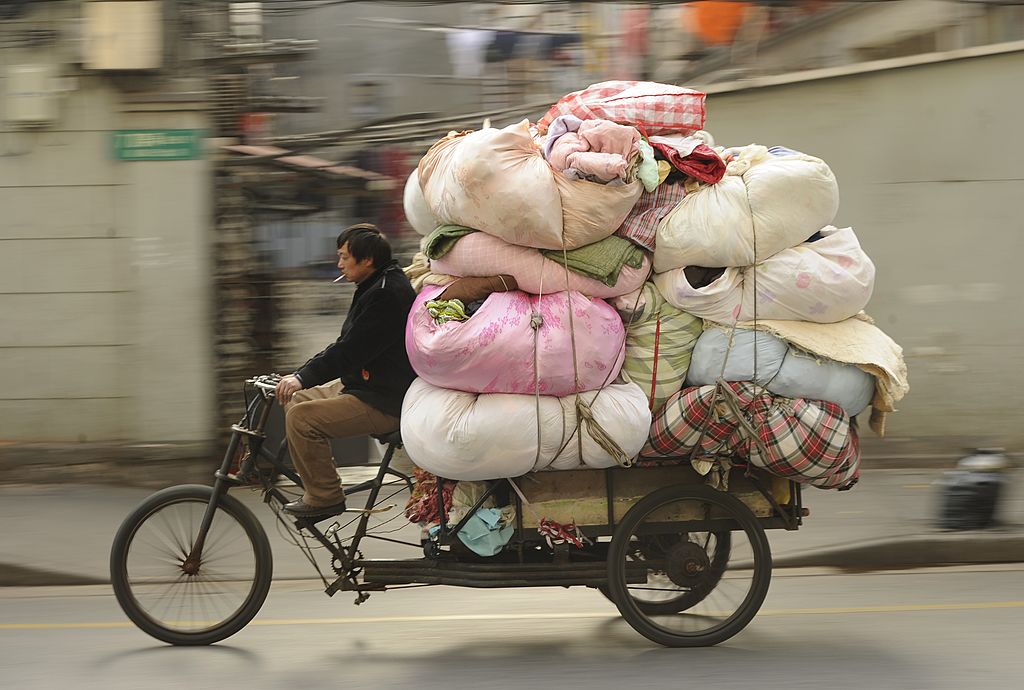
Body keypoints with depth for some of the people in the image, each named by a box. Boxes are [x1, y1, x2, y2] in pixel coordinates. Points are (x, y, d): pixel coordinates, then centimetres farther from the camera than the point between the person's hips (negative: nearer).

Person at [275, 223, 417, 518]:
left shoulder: (388, 294, -20)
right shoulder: (375, 287, 14)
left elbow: (350, 350, -24)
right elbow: (346, 346, 14)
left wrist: (303, 378, -20)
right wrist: (300, 376, 5)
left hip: (385, 402, -11)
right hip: (364, 385, 11)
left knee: (301, 416, -20)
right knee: (296, 400, 15)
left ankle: (324, 497, -10)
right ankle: (320, 489, 18)